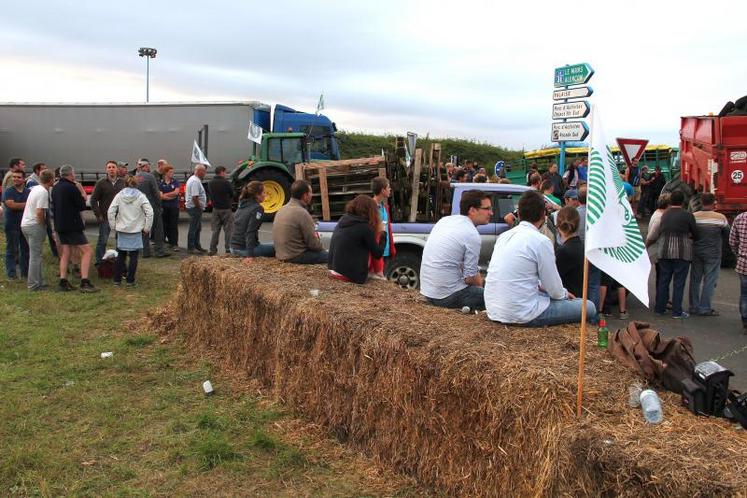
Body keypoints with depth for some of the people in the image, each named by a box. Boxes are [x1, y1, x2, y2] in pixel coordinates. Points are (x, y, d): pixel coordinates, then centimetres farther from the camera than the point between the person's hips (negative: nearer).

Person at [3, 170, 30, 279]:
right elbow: (11, 205, -15)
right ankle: (11, 274, 6)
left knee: (26, 250, 8)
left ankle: (25, 272, 18)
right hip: (12, 225, -4)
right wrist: (26, 204, -7)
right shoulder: (8, 191, -3)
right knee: (12, 250, 1)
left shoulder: (28, 192, 10)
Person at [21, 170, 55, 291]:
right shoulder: (43, 192, -16)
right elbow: (39, 213, -23)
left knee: (36, 255, 16)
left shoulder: (35, 188, 11)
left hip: (25, 224, 9)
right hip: (35, 226, -9)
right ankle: (33, 284, 3)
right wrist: (44, 225, -9)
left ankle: (39, 282, 22)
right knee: (35, 256, -2)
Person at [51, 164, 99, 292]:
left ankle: (63, 282, 12)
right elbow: (82, 206, -12)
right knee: (87, 251, -7)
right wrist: (83, 194, 5)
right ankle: (84, 282, -14)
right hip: (72, 225, -9)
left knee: (65, 253, 14)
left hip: (60, 224, 9)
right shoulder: (72, 187, -15)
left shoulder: (55, 188, 12)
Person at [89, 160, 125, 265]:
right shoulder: (101, 183, -1)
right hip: (105, 217, -3)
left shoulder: (122, 182, 6)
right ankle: (99, 261, 11)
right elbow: (93, 200, -1)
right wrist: (98, 215, -6)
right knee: (102, 241, 1)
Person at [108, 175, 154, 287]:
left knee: (121, 255, 14)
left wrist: (113, 225, 7)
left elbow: (110, 212, -3)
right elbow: (150, 212, -10)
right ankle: (130, 280, 5)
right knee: (133, 256, 4)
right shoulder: (141, 196, -4)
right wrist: (147, 228, -2)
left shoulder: (119, 196, 1)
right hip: (136, 231, -2)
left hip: (121, 230, 3)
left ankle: (117, 279, 17)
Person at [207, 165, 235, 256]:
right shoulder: (226, 182, -14)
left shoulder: (210, 183, 3)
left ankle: (213, 249, 10)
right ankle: (228, 250, 0)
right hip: (226, 209, -5)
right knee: (228, 230, 2)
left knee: (215, 230, 11)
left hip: (215, 209, 5)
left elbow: (210, 195, 8)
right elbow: (232, 195, -6)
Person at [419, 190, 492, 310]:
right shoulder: (472, 235, -16)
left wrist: (479, 278, 14)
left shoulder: (444, 220, 8)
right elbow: (470, 278, -13)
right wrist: (481, 282, 9)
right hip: (448, 297, -8)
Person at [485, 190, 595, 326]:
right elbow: (555, 291, -6)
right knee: (588, 307, 3)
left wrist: (562, 293, 21)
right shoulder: (541, 241, -13)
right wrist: (565, 294, 17)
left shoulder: (504, 236, 8)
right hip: (522, 316, -8)